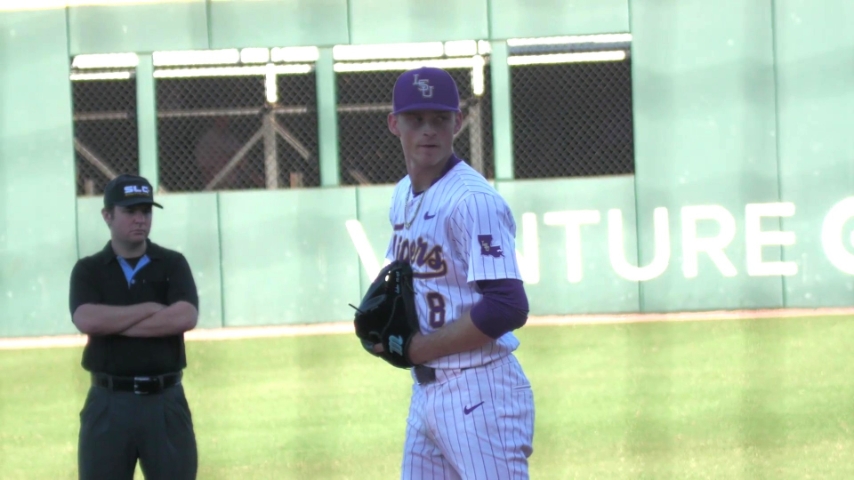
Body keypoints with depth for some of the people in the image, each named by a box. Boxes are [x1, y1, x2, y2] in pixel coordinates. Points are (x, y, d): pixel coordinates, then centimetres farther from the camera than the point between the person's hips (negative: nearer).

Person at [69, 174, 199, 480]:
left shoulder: (173, 264, 7)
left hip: (165, 401, 0)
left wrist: (114, 324, -10)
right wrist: (151, 309, -9)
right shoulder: (88, 270, 6)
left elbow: (185, 317, -12)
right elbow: (87, 320, -14)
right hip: (109, 403, 0)